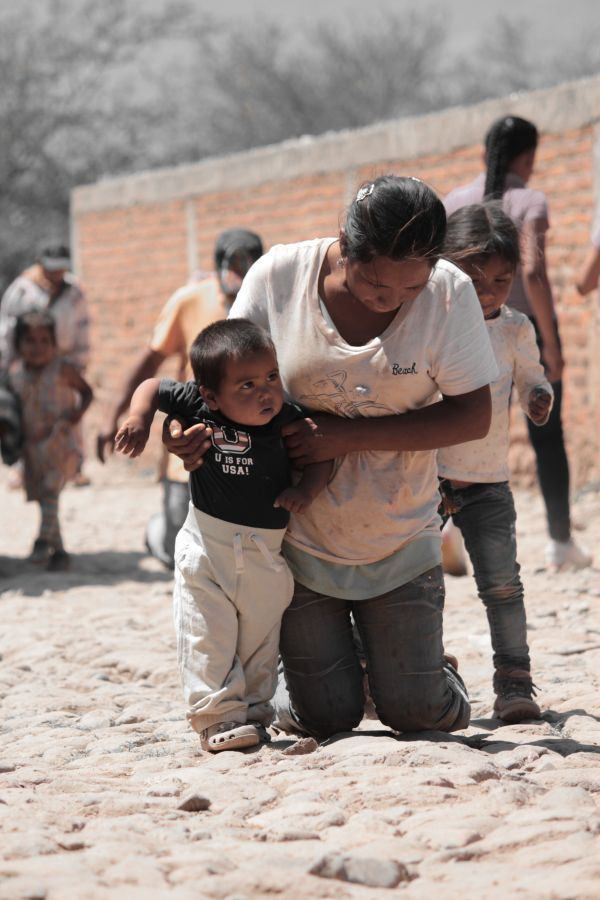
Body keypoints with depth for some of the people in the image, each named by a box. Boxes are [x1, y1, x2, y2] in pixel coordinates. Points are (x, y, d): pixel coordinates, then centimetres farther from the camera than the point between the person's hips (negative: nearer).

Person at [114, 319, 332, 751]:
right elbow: (153, 387, 2)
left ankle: (253, 712, 24)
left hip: (266, 554, 1)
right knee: (207, 637, -5)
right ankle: (217, 716, 0)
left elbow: (321, 458, 0)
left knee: (259, 638, 11)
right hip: (206, 545, -1)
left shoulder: (289, 420, -10)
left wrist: (306, 490, -19)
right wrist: (139, 418, -17)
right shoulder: (197, 406, -12)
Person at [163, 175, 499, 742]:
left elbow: (472, 416, -14)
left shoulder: (449, 293, -14)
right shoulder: (278, 276, -13)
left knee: (418, 713, -2)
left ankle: (424, 659, 34)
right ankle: (297, 656, 36)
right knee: (325, 716, 1)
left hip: (399, 542, 0)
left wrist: (349, 435, -22)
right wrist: (193, 427, -24)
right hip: (300, 540, 0)